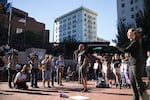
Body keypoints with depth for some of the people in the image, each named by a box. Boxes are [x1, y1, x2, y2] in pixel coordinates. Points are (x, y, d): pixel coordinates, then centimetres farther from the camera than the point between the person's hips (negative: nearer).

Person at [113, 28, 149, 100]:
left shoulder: (135, 42, -11)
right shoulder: (132, 42, 18)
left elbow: (125, 50, -16)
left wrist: (116, 46, -7)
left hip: (136, 64, -9)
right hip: (131, 64, 9)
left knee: (139, 83, -8)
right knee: (133, 83, 9)